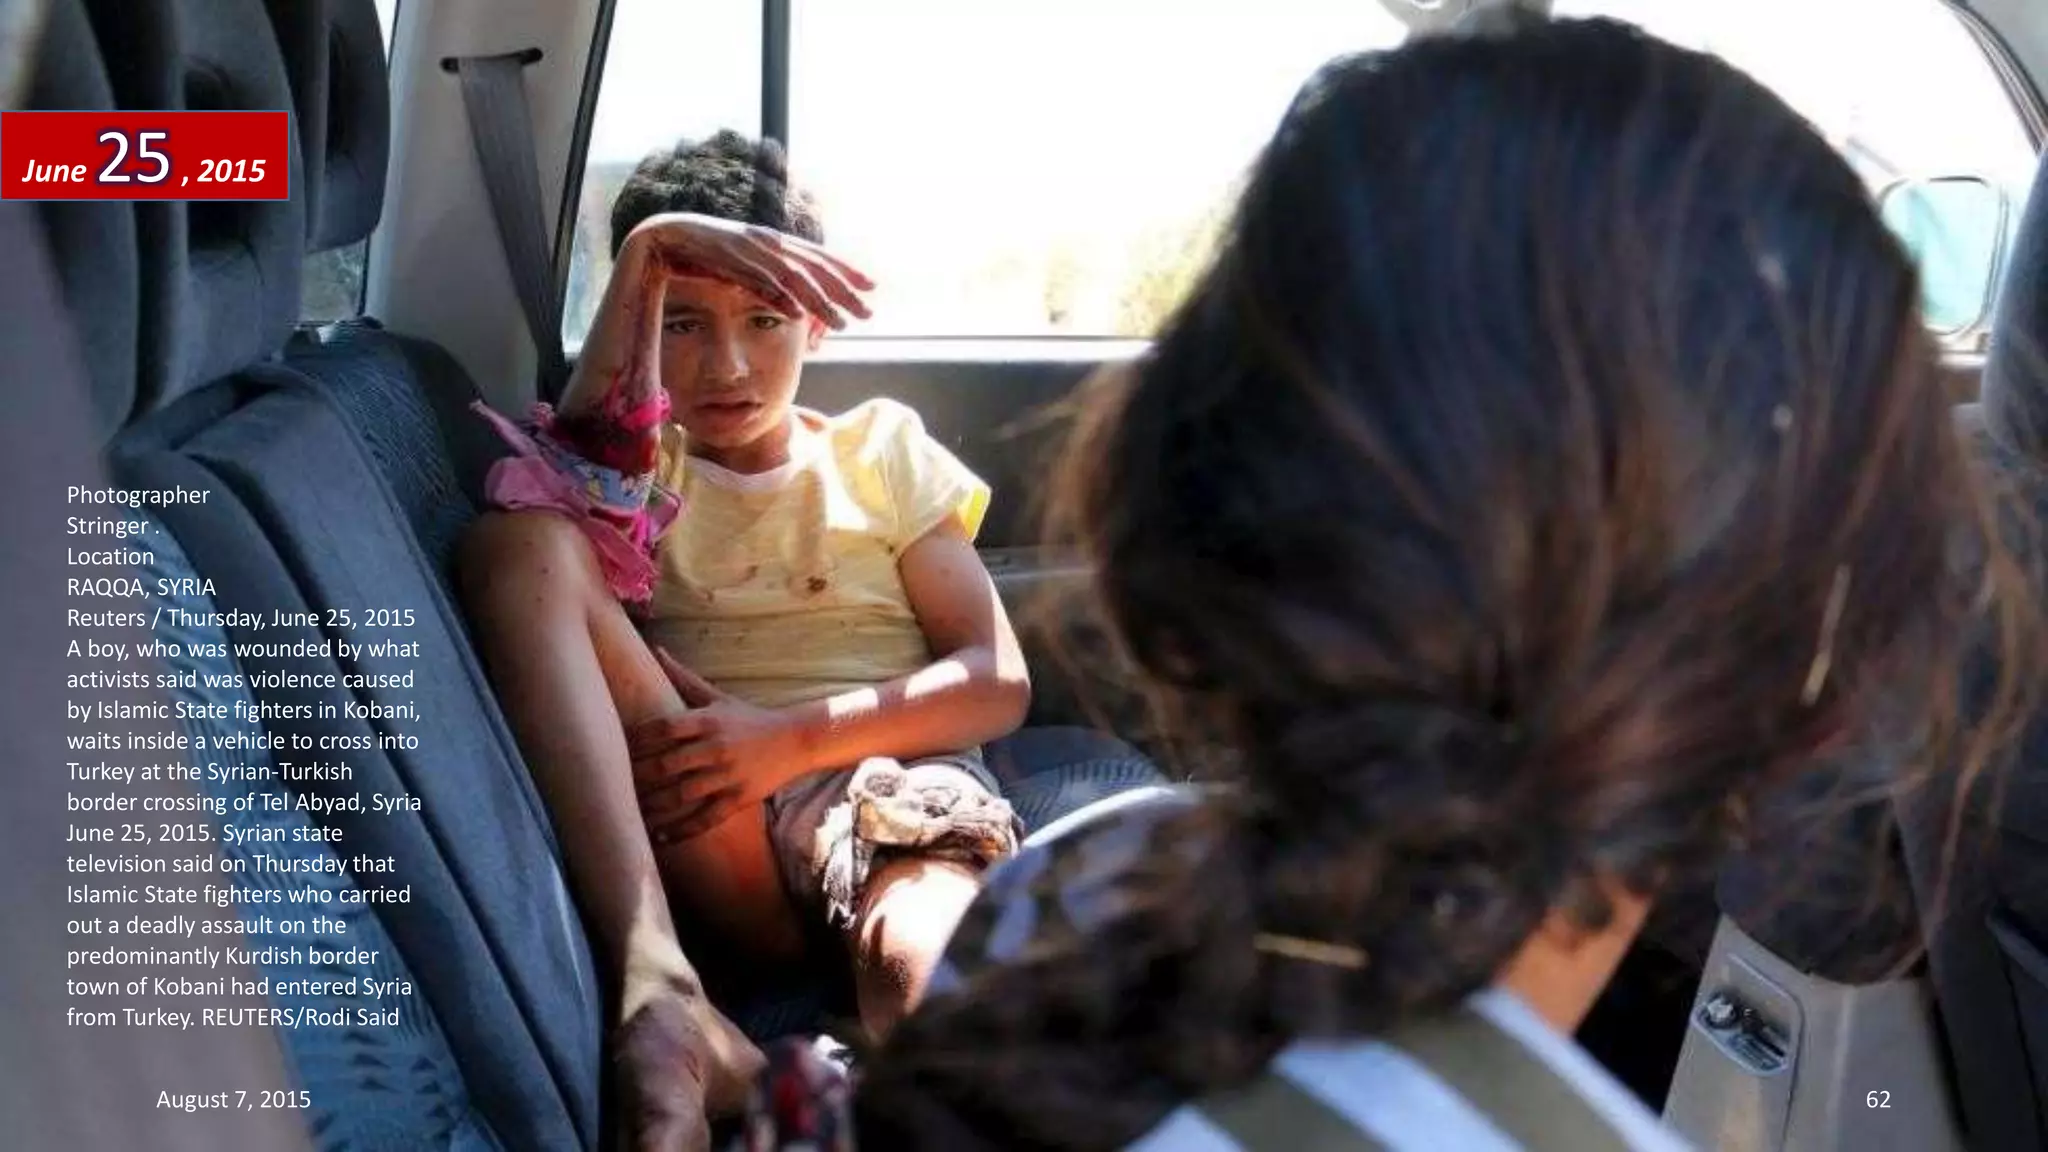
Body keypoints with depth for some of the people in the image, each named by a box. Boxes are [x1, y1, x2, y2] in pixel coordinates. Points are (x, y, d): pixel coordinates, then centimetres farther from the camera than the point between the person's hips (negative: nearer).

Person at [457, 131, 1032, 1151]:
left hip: (895, 796, -2)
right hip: (714, 846, 2)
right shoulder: (638, 466, 19)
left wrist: (794, 734, -9)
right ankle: (658, 992, -33)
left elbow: (999, 684, 5)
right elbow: (584, 461, -10)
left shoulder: (882, 448, 16)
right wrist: (649, 248, -16)